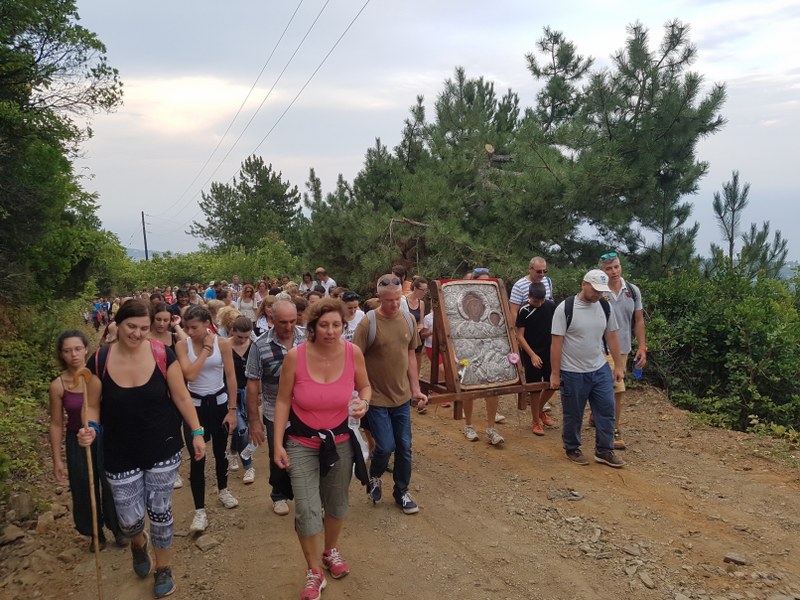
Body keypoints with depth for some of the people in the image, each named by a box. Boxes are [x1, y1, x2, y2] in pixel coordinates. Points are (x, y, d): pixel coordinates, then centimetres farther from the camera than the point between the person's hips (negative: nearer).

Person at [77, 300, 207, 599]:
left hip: (163, 450, -1)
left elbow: (181, 397, -5)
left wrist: (197, 432, -6)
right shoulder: (99, 361, -9)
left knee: (159, 511, 10)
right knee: (129, 519, 5)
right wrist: (90, 428, -19)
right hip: (121, 455, 1)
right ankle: (139, 542, 44)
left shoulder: (163, 355, -12)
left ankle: (163, 568, 35)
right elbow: (93, 406, 1)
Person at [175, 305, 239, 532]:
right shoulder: (183, 345, -10)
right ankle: (200, 510, 6)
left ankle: (222, 490, 42)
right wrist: (206, 348, -21)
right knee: (197, 458, -2)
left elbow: (231, 377, -7)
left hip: (219, 402, 1)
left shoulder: (223, 343, -11)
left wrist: (232, 410, -7)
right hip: (195, 405, -1)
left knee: (220, 451, 17)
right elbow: (190, 374, -24)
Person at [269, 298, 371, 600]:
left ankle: (331, 550, 50)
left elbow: (364, 386, 3)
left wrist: (364, 403, -20)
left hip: (340, 441, 3)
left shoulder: (353, 352, -15)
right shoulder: (295, 356, -21)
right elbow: (283, 401, -9)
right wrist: (278, 443, -10)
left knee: (337, 504, 21)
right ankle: (314, 572, 21)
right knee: (307, 511, -4)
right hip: (302, 444, -2)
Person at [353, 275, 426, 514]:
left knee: (404, 447, 11)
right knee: (386, 446, -4)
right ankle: (374, 477, 28)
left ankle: (401, 491, 30)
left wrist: (415, 389, 10)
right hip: (376, 398, -5)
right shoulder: (368, 324, -16)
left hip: (402, 397, 5)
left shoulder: (408, 320, 1)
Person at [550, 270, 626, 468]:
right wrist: (555, 374, -13)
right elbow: (556, 343, -13)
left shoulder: (605, 307, 1)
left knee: (606, 409, 6)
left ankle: (604, 451, 20)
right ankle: (572, 450, 28)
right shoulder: (565, 308, -15)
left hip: (600, 369, 5)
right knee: (573, 414, 9)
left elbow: (611, 337, 9)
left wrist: (618, 366, 9)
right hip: (573, 373, -5)